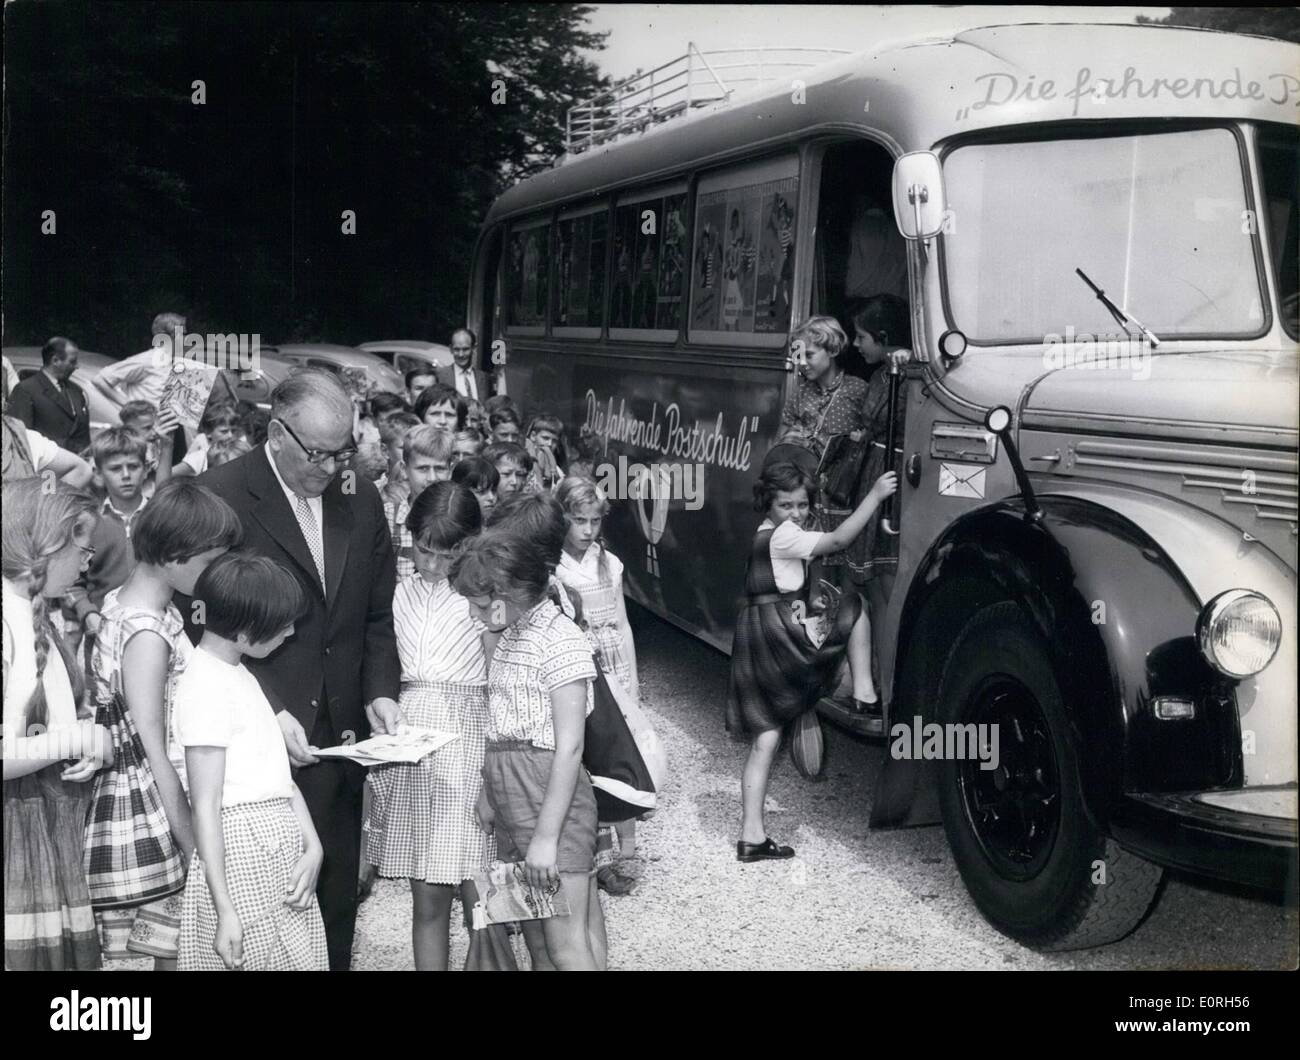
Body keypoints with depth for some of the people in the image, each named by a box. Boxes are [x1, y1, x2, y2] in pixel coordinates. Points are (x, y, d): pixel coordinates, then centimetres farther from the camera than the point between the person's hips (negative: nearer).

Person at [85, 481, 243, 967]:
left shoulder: (122, 600, 6)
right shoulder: (148, 634, -21)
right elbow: (154, 754, -20)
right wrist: (193, 848, -16)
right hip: (159, 803, -9)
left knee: (173, 947, 15)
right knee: (180, 950, 2)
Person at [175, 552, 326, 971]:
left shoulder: (242, 676, 14)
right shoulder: (206, 685, -13)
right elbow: (206, 806, -15)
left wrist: (312, 845, 0)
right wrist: (224, 910, -17)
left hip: (284, 852, 9)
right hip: (243, 853, -9)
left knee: (303, 958, 13)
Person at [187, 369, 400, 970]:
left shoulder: (361, 499, 8)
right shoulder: (221, 497, -9)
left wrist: (380, 691, 0)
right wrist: (269, 711, -17)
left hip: (341, 737, 5)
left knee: (337, 902, 11)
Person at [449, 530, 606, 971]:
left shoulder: (560, 641, -14)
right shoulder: (504, 635, 12)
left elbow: (569, 747, -17)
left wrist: (546, 836, -18)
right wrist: (488, 790, 9)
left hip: (551, 791, -8)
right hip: (510, 793, 8)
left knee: (566, 942, -7)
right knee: (536, 941, 13)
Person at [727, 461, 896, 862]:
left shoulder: (764, 536, 20)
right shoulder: (783, 536, -10)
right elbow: (838, 540, -19)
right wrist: (875, 495, -17)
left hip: (754, 646, 9)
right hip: (781, 637, -9)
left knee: (765, 739, 8)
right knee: (855, 607, 7)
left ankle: (752, 835, 8)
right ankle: (863, 692, 1)